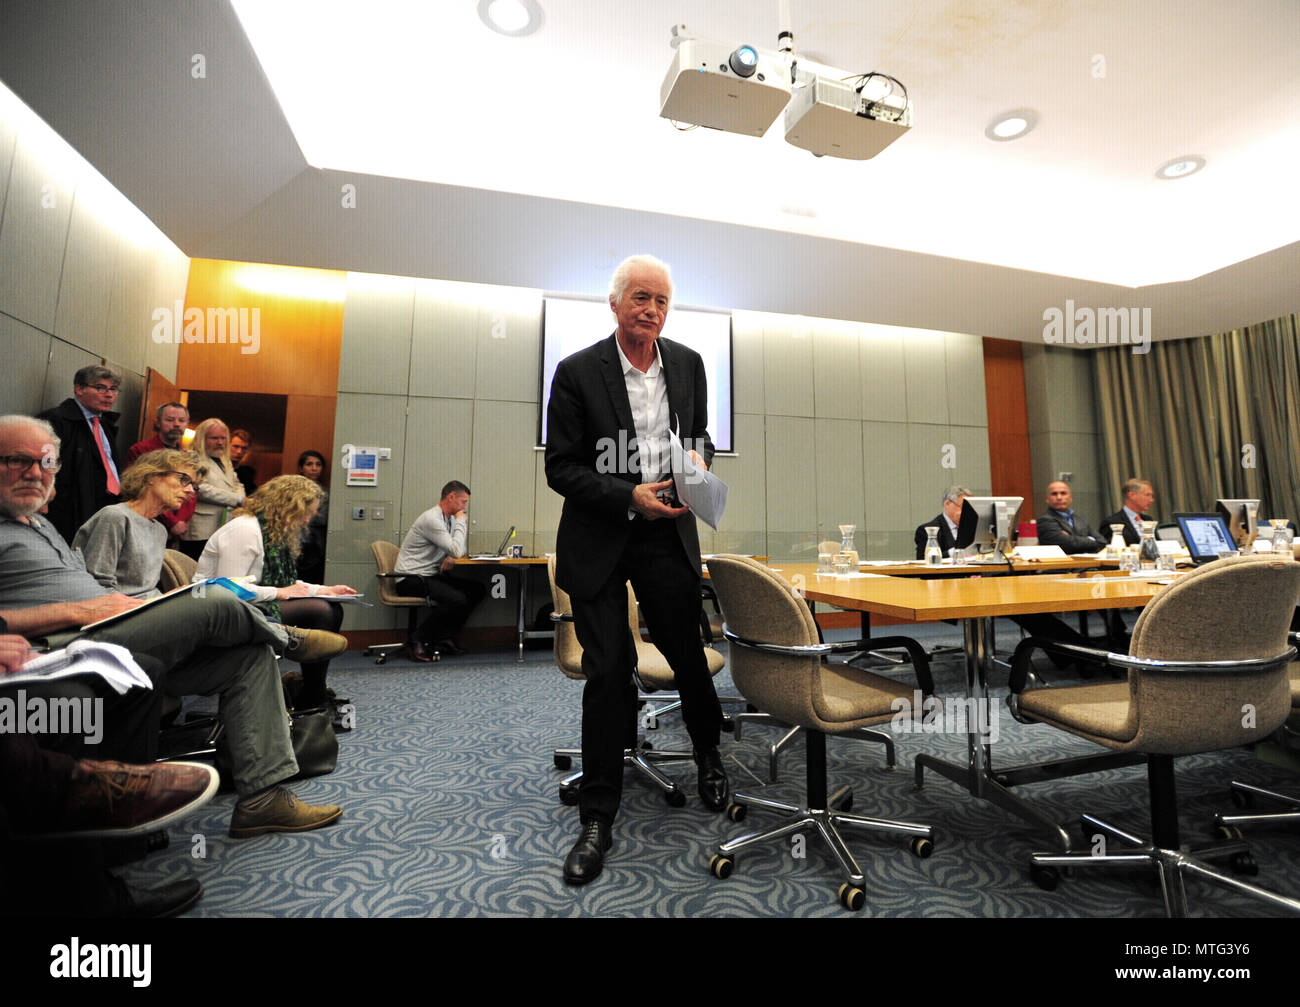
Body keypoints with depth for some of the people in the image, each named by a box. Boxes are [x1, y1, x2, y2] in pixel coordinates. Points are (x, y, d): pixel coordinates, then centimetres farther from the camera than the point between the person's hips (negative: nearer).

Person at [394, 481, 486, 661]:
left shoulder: (450, 518, 13)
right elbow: (456, 550, -22)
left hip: (431, 576, 10)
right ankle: (417, 641, -12)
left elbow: (457, 550, 21)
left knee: (478, 590, -3)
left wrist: (451, 557, -3)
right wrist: (461, 521, -10)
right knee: (457, 599, -29)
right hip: (411, 579, -10)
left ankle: (443, 639, 1)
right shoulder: (432, 518, -17)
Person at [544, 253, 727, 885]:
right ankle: (597, 820, 23)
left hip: (667, 534, 3)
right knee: (607, 673, 3)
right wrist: (629, 496, -18)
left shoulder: (688, 364, 6)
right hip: (599, 540, -2)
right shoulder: (577, 372, -6)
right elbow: (560, 468, -8)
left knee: (687, 654, 12)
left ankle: (709, 755, 45)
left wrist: (698, 459, -6)